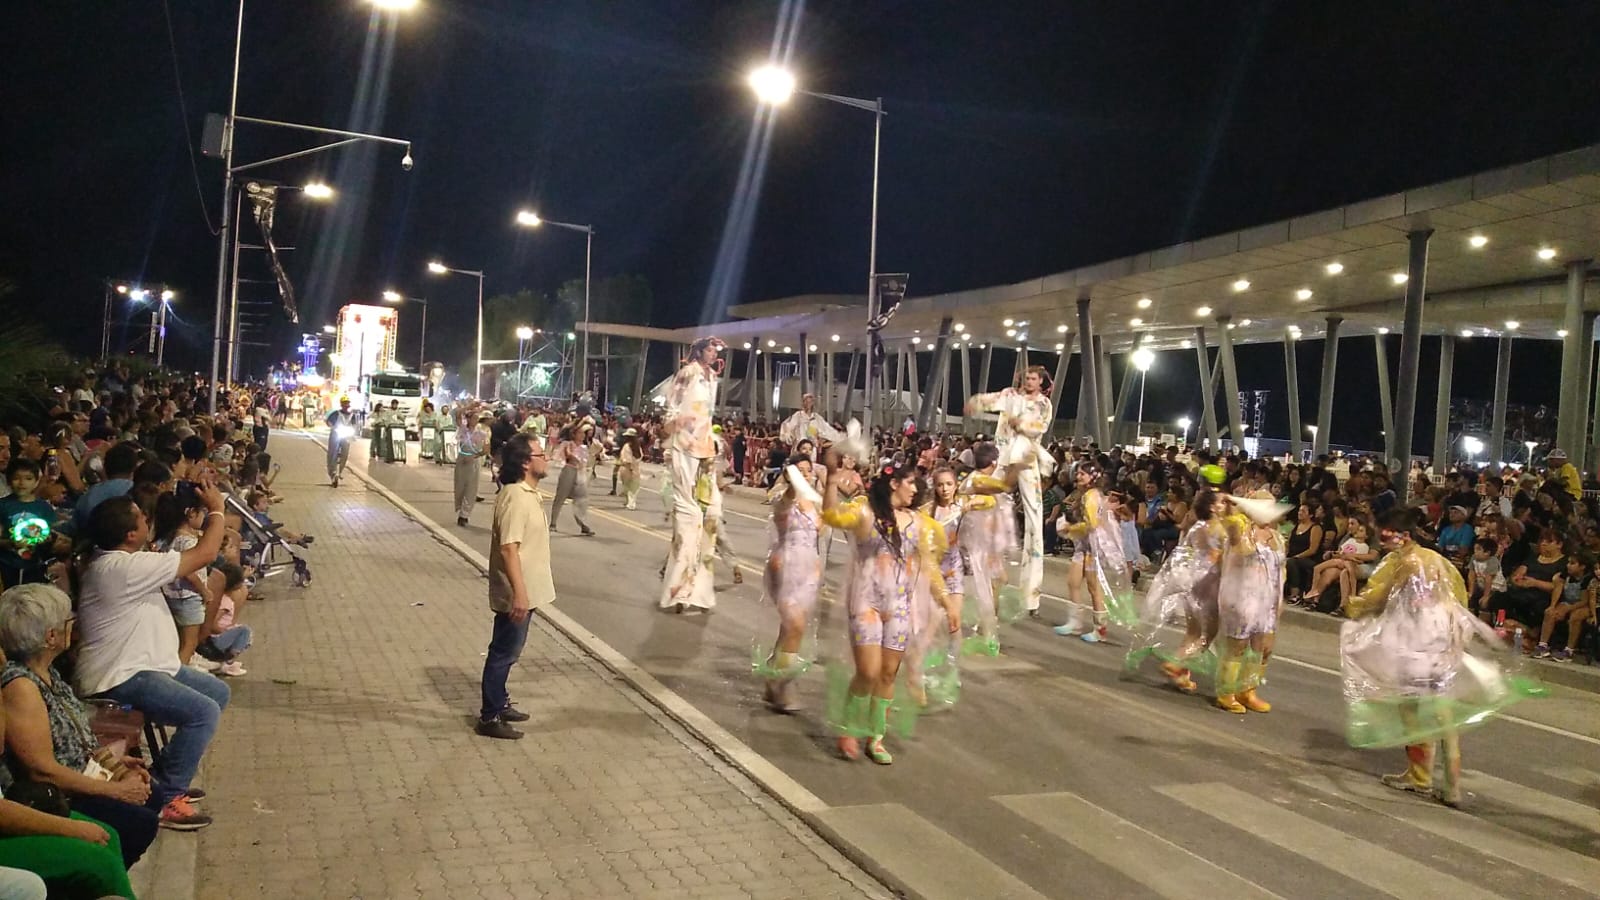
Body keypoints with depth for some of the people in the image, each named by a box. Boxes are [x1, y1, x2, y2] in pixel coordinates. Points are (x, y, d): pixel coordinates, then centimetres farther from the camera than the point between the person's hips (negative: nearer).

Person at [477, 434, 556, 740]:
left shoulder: (527, 493, 9)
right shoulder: (515, 498, -23)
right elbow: (509, 549, -27)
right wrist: (519, 593, -30)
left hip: (526, 591, 10)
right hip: (516, 594, -10)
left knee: (507, 652, 21)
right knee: (503, 653, 1)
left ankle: (499, 703, 35)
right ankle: (489, 717, 11)